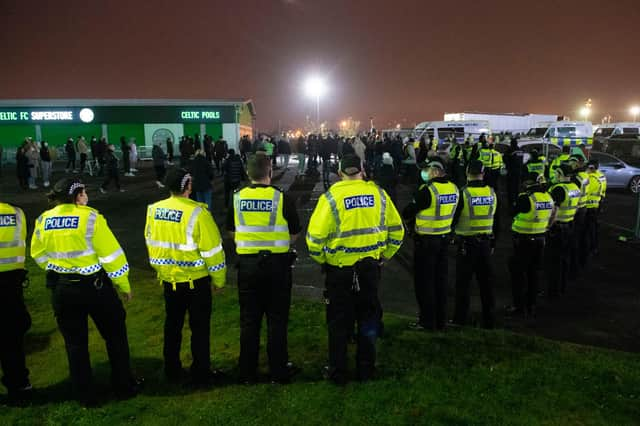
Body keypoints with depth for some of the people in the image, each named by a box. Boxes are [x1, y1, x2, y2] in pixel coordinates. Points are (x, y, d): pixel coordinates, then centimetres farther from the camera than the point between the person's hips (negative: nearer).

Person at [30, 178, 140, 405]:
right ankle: (124, 386, 24)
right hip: (94, 285, -4)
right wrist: (124, 285, -3)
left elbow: (39, 255, 11)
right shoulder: (90, 217, -16)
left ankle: (84, 394, 26)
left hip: (61, 289, 4)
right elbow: (111, 254, -14)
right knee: (115, 336, 14)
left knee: (75, 343, 16)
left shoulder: (43, 220, -1)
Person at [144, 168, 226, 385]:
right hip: (196, 280, -5)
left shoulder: (154, 210, -3)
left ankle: (172, 370, 32)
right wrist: (219, 279, -3)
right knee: (199, 327, 9)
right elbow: (212, 250, -16)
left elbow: (151, 243, 8)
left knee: (172, 325, 20)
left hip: (168, 279, 5)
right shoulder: (197, 213, -20)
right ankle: (201, 373, 19)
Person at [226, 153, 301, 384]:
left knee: (249, 320, 13)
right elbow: (294, 233, -2)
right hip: (277, 264, -2)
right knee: (277, 319, 10)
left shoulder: (237, 198, -3)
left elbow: (232, 231, 8)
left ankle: (247, 371, 24)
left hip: (247, 264, 2)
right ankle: (278, 371, 21)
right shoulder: (282, 198, -11)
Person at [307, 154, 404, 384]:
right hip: (370, 268, 3)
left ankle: (338, 372, 22)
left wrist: (321, 260, 2)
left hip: (339, 269, -3)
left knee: (339, 322, 12)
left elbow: (315, 236, -15)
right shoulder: (378, 193, -1)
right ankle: (366, 369, 29)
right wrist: (384, 256, 16)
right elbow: (396, 230, 4)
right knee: (368, 318, 18)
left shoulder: (331, 197, -12)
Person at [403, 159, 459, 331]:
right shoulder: (454, 188, 1)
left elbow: (407, 213, -13)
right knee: (440, 279, 16)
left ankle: (427, 321, 12)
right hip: (444, 238, 7)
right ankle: (441, 320, 26)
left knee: (424, 281, 5)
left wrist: (409, 217, 10)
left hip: (426, 241, -7)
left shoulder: (427, 190, -20)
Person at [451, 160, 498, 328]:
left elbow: (453, 219, -10)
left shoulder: (463, 193, -14)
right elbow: (496, 222, 9)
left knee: (463, 283, 5)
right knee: (486, 282, 14)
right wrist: (493, 244, 18)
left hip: (466, 243, -4)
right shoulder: (492, 193, 2)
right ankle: (489, 320, 23)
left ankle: (460, 320, 12)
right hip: (486, 242, 5)